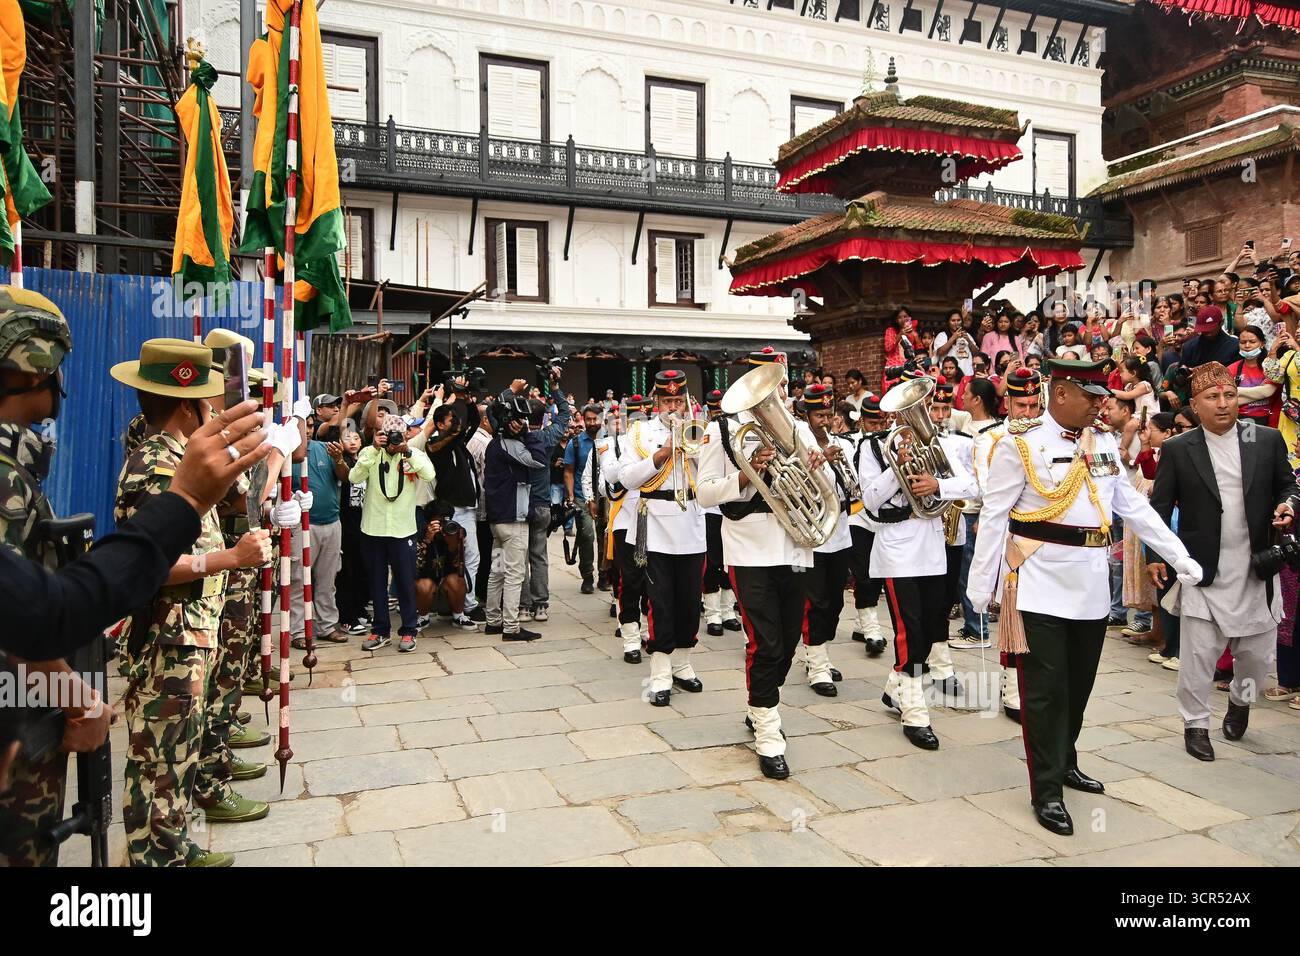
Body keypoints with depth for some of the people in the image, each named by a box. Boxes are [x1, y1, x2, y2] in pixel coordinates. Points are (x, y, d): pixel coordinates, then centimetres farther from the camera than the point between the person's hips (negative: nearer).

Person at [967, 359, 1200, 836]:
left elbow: (1134, 506, 15)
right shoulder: (1021, 443, -9)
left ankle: (1064, 762, 35)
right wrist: (980, 585, -10)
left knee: (1079, 685, 16)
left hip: (1092, 585, 6)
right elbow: (993, 516, -9)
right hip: (1041, 587, -6)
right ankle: (1047, 791, 9)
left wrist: (1180, 556, 11)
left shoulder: (1105, 443, 10)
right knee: (1045, 690, 0)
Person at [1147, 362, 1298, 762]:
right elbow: (1160, 506, 0)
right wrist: (1156, 555, -8)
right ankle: (1195, 724, 18)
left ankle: (1240, 700, 42)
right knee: (1197, 655, 1)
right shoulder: (1177, 450, -3)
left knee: (1258, 653, 13)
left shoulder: (1268, 440, 3)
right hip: (1203, 571, -2)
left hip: (1256, 570, 3)